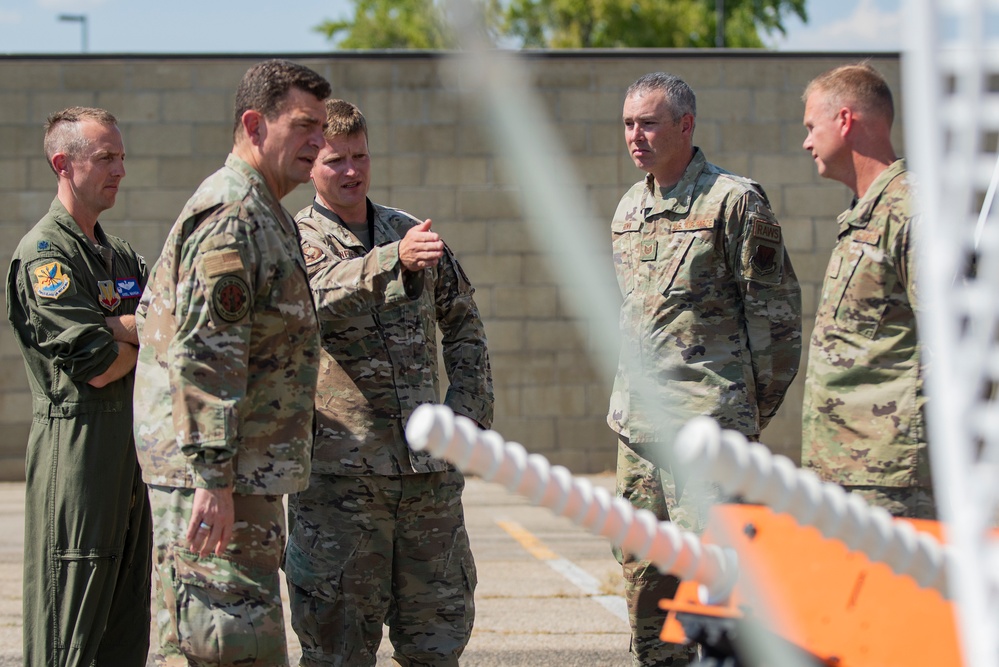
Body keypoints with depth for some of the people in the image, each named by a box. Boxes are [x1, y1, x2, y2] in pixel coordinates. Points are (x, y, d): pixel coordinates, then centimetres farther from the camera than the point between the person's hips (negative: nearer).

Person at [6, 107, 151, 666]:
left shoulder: (122, 256, 19)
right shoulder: (44, 254, -8)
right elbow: (97, 367, -16)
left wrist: (120, 328, -13)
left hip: (133, 444, 9)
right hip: (78, 445, -9)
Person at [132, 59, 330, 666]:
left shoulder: (265, 217, 20)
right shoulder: (230, 218, -15)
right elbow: (203, 357, -22)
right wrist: (212, 478, -25)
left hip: (249, 474, 11)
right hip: (216, 480, -11)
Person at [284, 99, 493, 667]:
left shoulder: (411, 233, 13)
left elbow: (465, 328, 21)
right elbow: (318, 298, -25)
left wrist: (468, 411, 8)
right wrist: (394, 261, -41)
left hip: (429, 471, 4)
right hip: (338, 475, -4)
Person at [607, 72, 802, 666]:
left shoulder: (734, 201, -7)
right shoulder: (630, 209, 15)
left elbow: (776, 307, -6)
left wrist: (757, 403, -5)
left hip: (707, 416, -7)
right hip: (638, 418, 7)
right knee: (641, 560, 9)